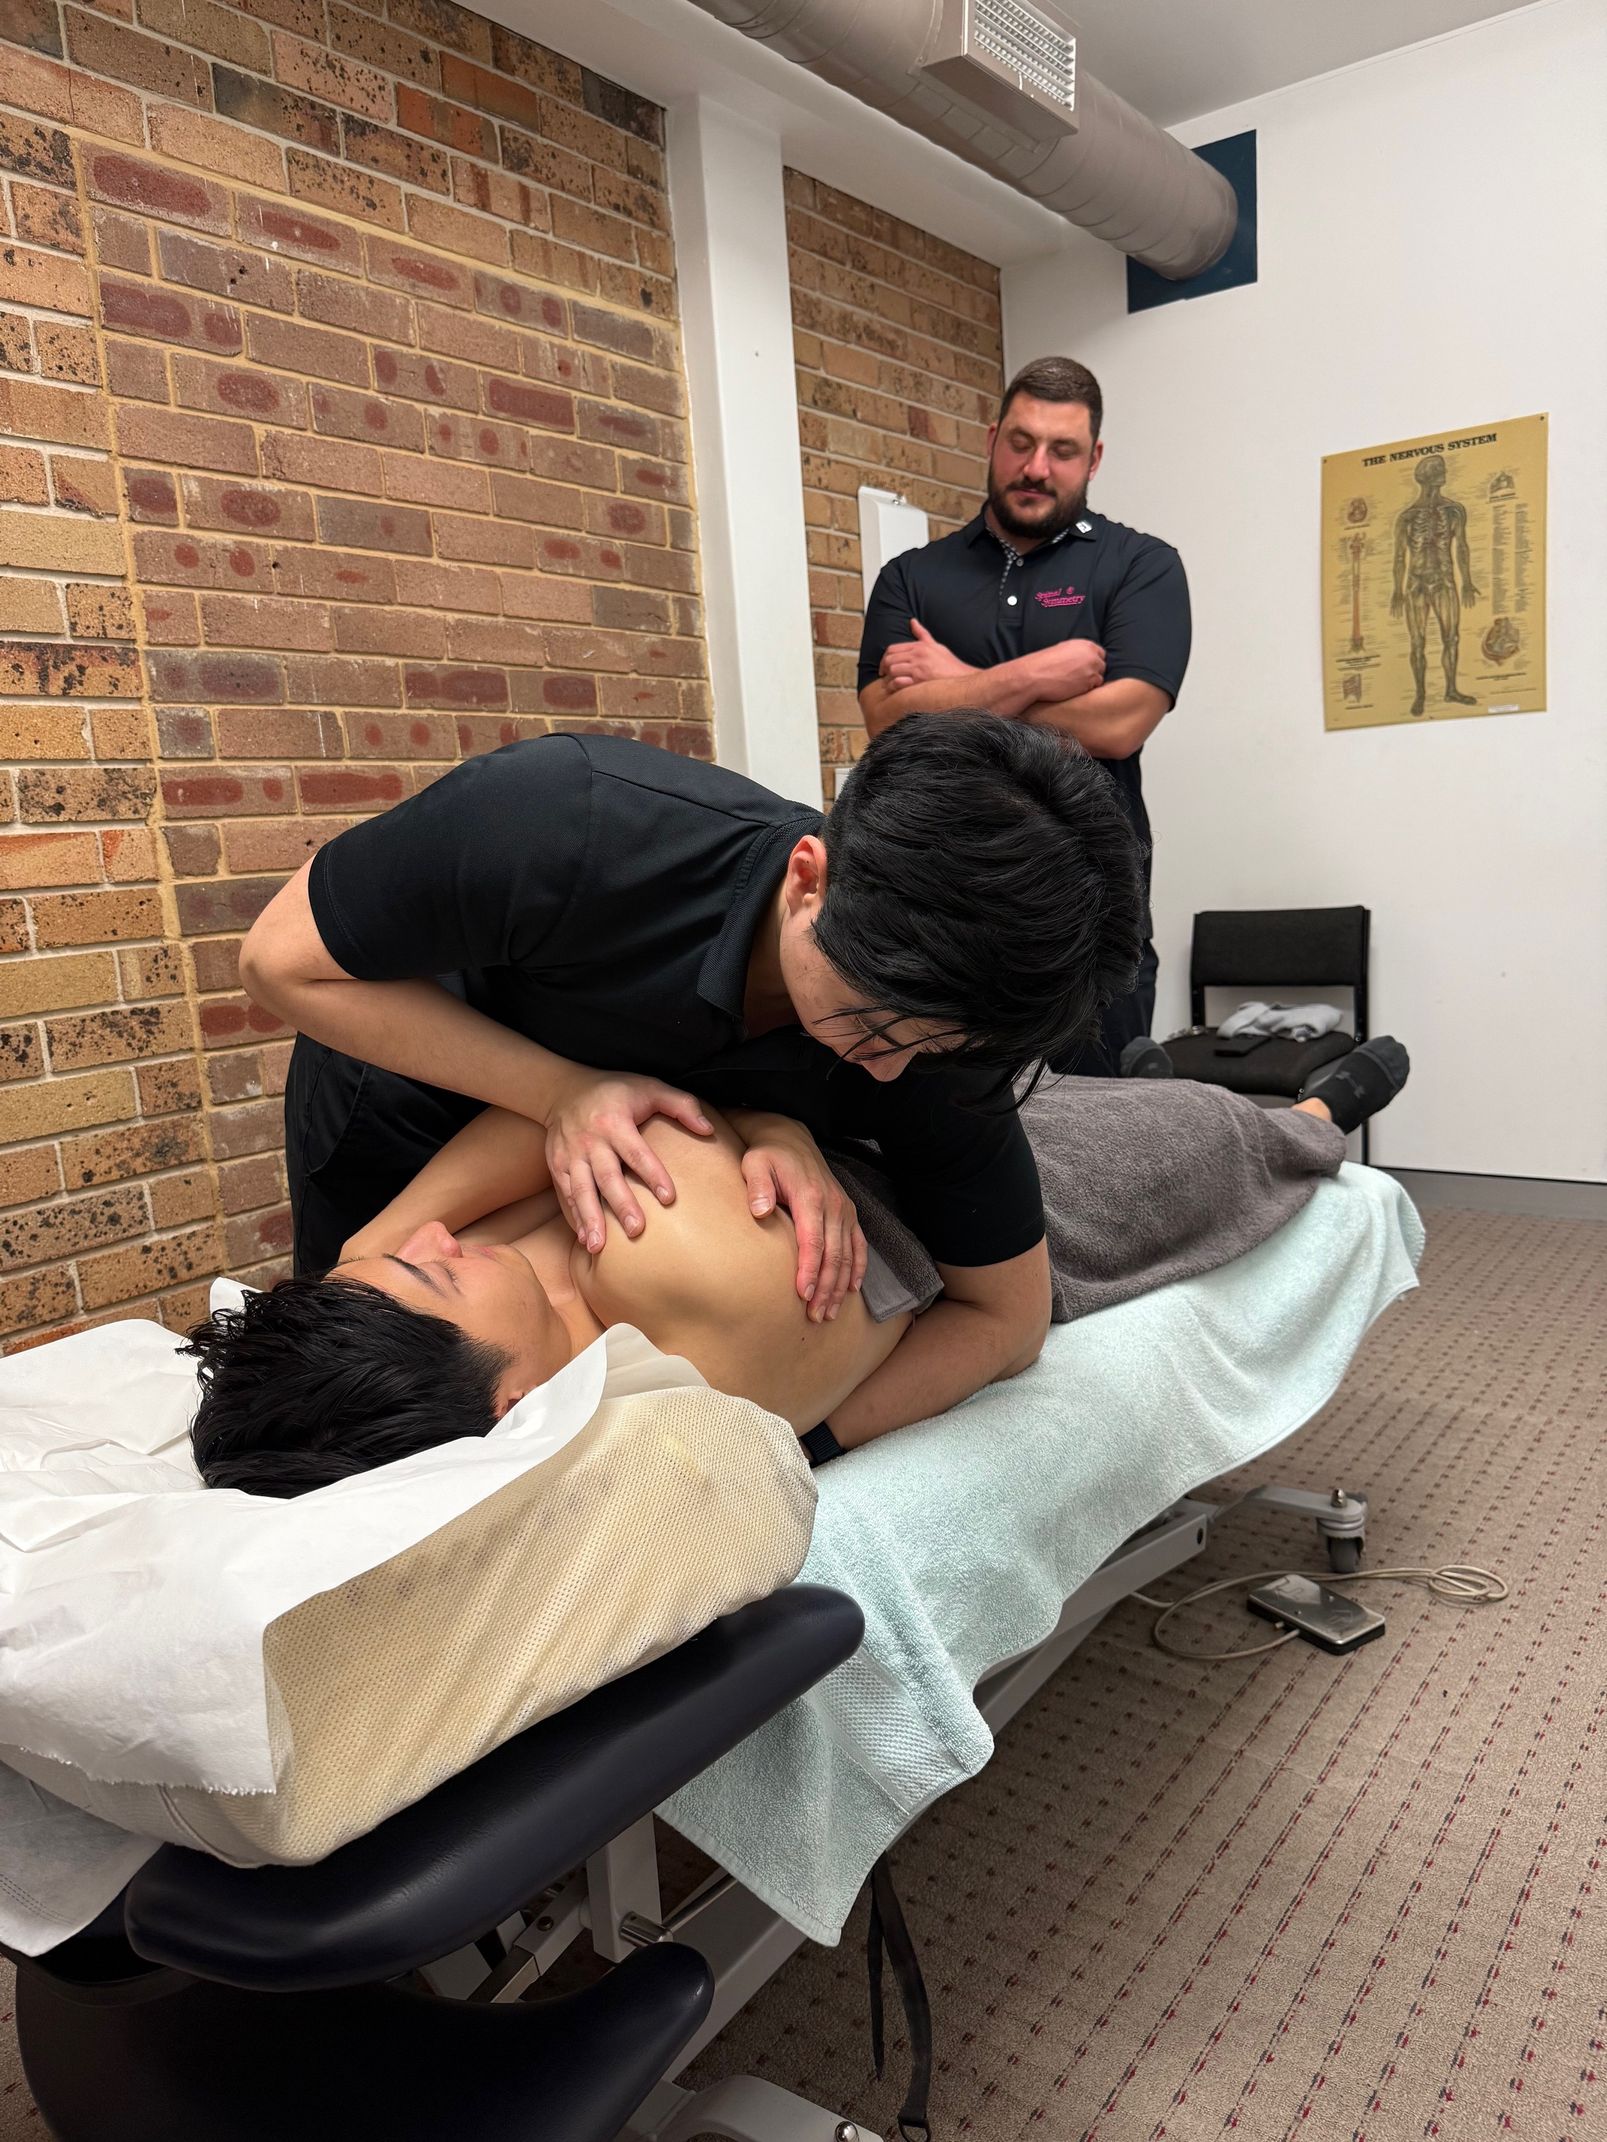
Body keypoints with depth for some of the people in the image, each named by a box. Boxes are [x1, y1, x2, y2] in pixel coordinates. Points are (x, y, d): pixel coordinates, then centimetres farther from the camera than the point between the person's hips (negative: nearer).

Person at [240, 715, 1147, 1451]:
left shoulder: (933, 1020, -32)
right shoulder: (566, 822, -43)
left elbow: (1006, 1309, -21)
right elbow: (283, 958, -28)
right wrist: (561, 1092, -38)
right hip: (407, 1114, -1)